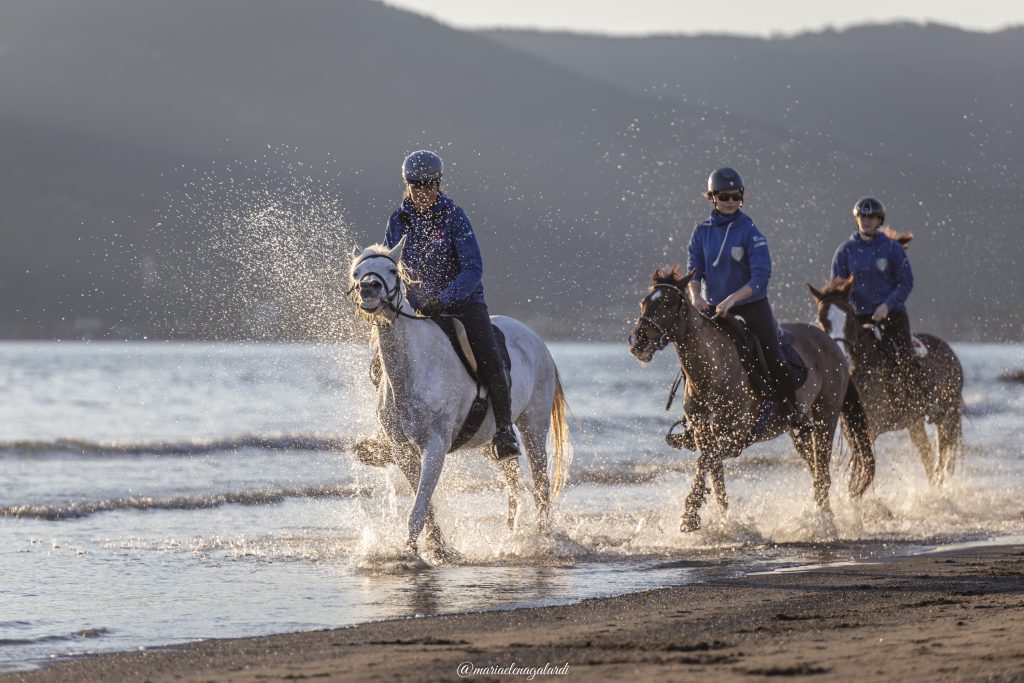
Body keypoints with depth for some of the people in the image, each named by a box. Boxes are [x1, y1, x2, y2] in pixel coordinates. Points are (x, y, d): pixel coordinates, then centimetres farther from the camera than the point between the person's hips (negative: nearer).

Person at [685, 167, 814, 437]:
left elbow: (761, 276, -15)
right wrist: (696, 296, -18)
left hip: (753, 306, -3)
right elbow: (694, 269, 2)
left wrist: (732, 299, -25)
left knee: (774, 359, -13)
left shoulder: (749, 231, -9)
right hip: (714, 309, 3)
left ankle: (794, 412, 0)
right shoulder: (702, 231, 3)